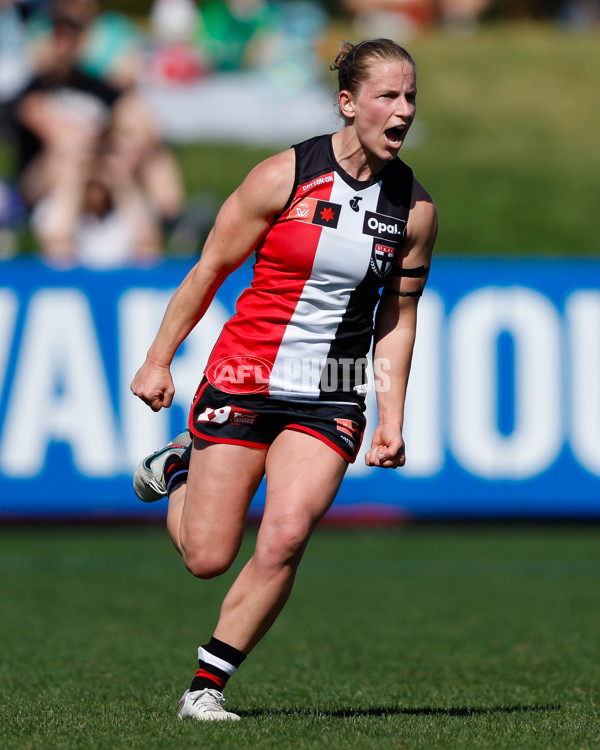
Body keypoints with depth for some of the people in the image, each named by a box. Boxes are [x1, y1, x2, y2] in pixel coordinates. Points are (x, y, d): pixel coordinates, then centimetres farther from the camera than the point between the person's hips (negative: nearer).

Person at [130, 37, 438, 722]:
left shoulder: (415, 208, 1)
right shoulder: (283, 177, -10)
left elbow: (398, 317, 10)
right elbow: (210, 269, 0)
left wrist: (391, 417, 3)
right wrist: (159, 359, 3)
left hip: (330, 400, 2)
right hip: (244, 378, -2)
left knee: (285, 539, -18)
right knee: (208, 557, 0)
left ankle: (206, 687, -2)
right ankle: (178, 469, 34)